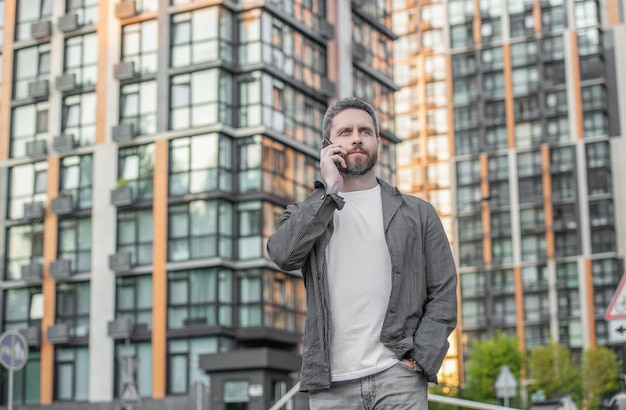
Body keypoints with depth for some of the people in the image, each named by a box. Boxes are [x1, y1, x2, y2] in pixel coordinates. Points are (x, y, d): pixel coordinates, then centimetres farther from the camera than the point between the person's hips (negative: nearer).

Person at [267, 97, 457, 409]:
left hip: (397, 376, -1)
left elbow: (443, 293, 7)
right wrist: (329, 191, -7)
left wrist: (418, 358, -6)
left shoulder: (417, 213, 12)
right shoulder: (304, 214, 14)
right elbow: (283, 255, -8)